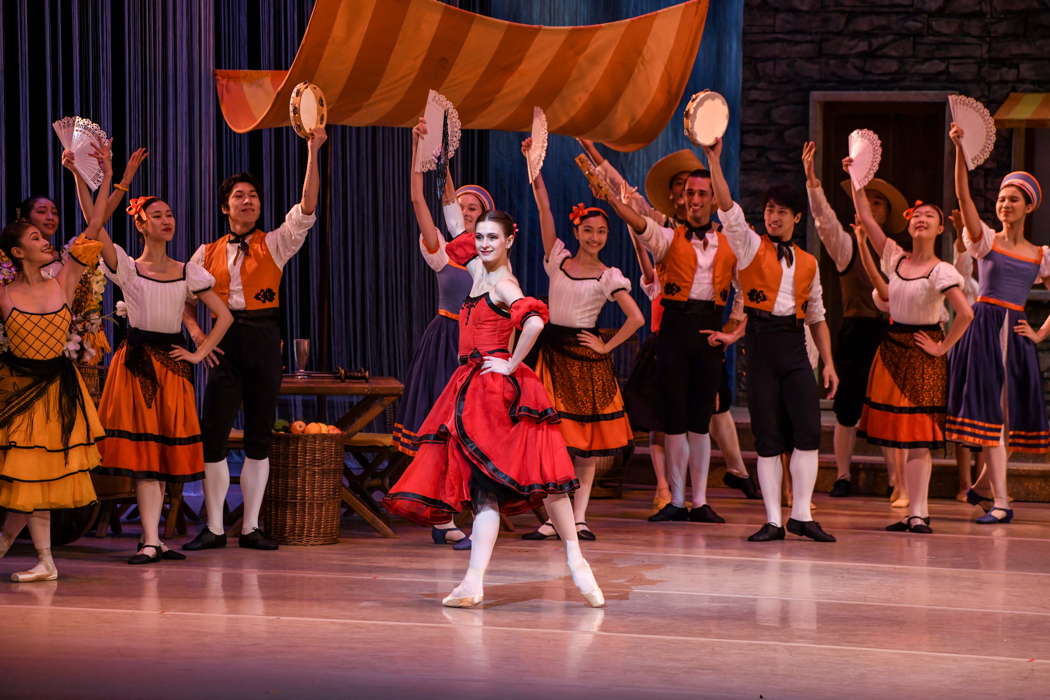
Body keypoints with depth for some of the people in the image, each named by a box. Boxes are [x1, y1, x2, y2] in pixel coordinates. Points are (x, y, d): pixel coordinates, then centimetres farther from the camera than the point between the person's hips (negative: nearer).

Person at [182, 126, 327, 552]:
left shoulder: (274, 245, 6)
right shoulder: (208, 253, 10)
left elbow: (306, 210, -8)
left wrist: (313, 152, -15)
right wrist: (197, 334, -3)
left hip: (264, 341, 0)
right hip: (225, 343, 0)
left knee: (260, 435, 3)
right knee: (214, 434, -4)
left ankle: (251, 527, 10)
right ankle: (214, 528, 4)